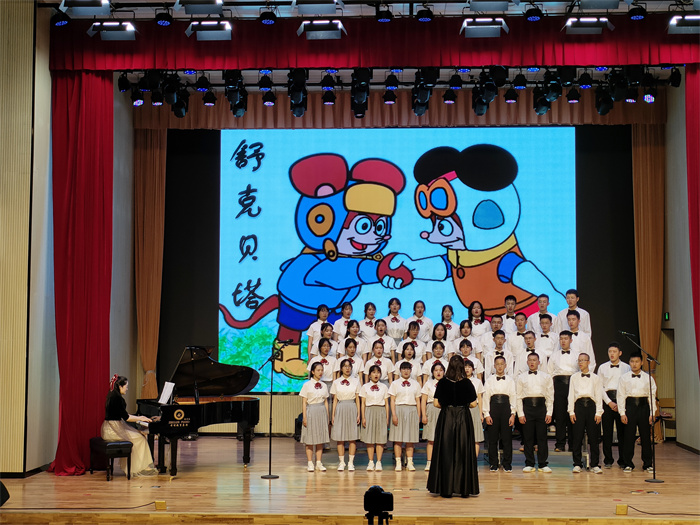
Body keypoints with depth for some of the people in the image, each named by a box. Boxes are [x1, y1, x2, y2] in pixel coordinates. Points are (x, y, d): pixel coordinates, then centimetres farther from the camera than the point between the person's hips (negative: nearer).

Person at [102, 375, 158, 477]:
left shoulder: (112, 396, 13)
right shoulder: (117, 398, -18)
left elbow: (123, 415, 22)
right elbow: (126, 417, -19)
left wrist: (138, 417, 19)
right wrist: (140, 419, -7)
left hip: (109, 429, 10)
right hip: (113, 431, -10)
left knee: (139, 434, 13)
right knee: (140, 438, -4)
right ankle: (139, 468, 4)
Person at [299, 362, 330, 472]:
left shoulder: (324, 385, 9)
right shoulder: (307, 385, -3)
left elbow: (326, 401, 13)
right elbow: (304, 402, -4)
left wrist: (327, 416, 10)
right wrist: (304, 417, -10)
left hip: (322, 411, 4)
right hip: (311, 411, -4)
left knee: (321, 438, 6)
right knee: (310, 438, 0)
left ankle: (319, 463, 12)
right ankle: (310, 463, 6)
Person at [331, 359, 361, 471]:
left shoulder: (356, 381, 6)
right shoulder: (336, 382, 7)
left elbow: (357, 399, 7)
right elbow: (335, 400, 7)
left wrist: (358, 414, 2)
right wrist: (333, 415, 2)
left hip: (352, 409, 0)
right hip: (340, 410, 0)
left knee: (352, 438, 1)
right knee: (340, 438, 1)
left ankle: (351, 462, 8)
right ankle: (341, 462, 10)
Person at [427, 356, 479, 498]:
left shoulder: (443, 382, -5)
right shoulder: (467, 383, -5)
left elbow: (436, 403, -5)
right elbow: (473, 403, -3)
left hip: (446, 418, 0)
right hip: (463, 419, 0)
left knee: (445, 452, 5)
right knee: (463, 452, 7)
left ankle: (446, 488, 6)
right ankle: (464, 488, 9)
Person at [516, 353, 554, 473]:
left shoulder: (546, 377, 11)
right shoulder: (521, 377, 10)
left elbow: (550, 396, 9)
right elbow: (518, 397, 6)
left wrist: (549, 413, 0)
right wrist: (520, 414, -2)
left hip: (541, 406, 0)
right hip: (527, 406, 0)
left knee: (542, 437, 0)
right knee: (528, 437, 1)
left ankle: (542, 464, 7)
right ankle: (529, 464, 9)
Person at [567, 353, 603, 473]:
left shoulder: (595, 378, 11)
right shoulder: (574, 377, 13)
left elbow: (599, 396, 8)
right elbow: (571, 394, 10)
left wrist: (598, 412, 0)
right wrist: (571, 411, 1)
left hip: (591, 405, 0)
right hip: (579, 405, 0)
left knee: (593, 437, 0)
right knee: (577, 437, -1)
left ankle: (595, 465, 6)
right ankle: (577, 464, 6)